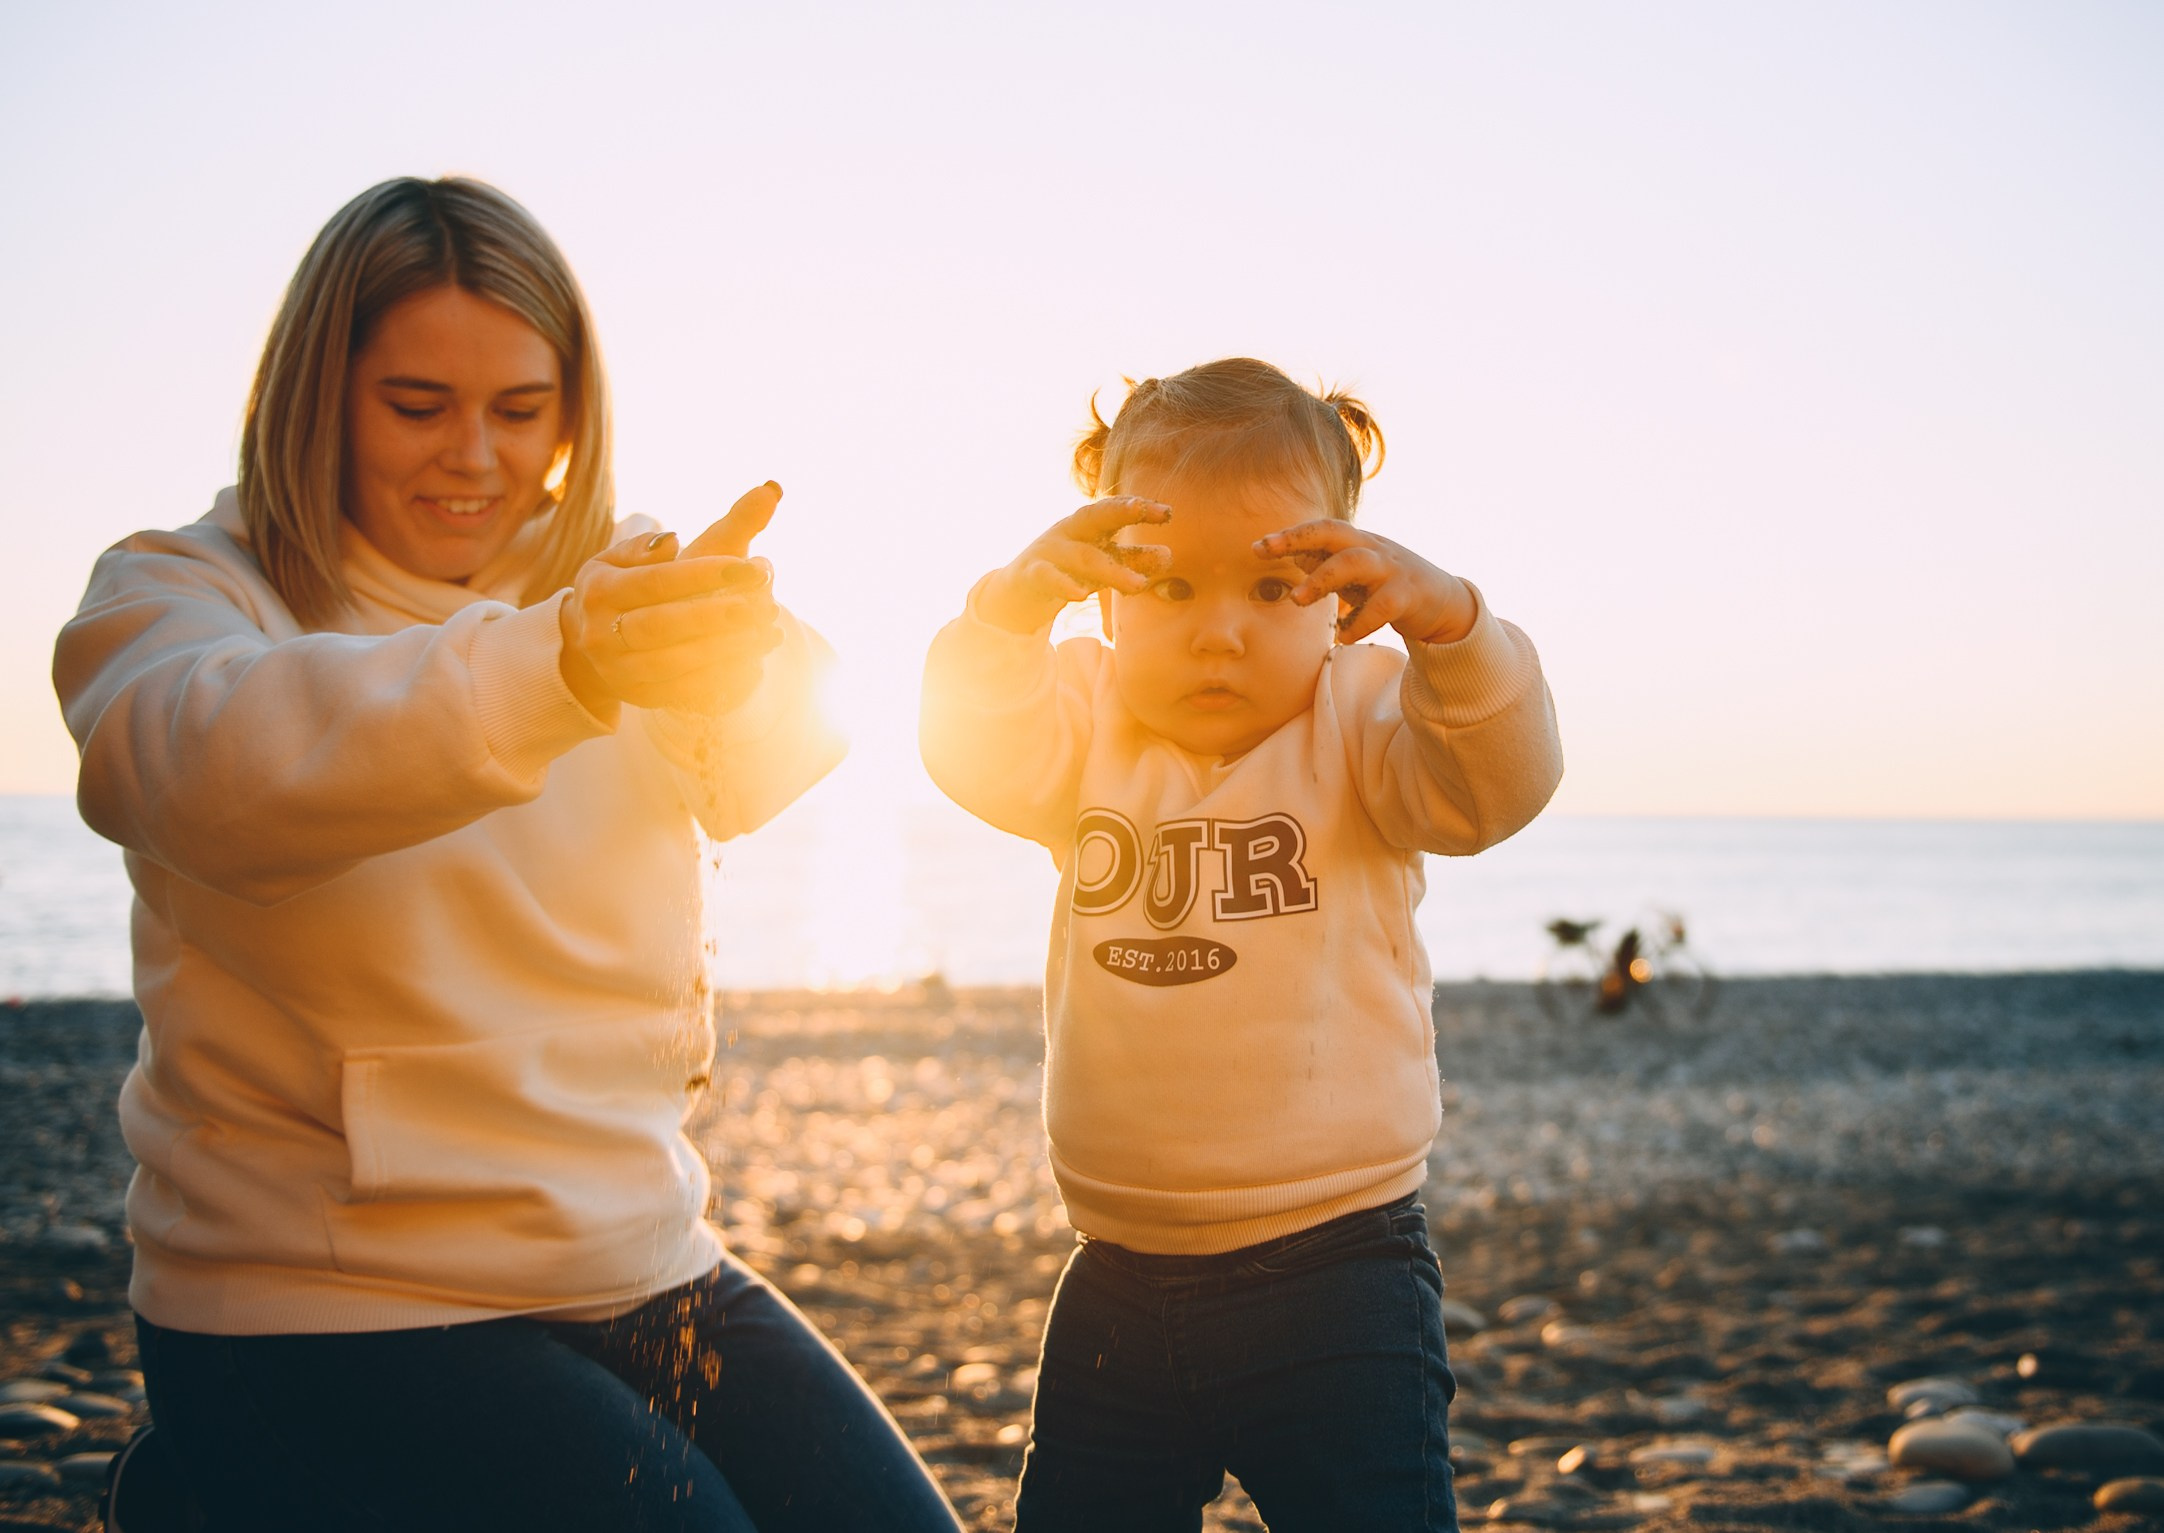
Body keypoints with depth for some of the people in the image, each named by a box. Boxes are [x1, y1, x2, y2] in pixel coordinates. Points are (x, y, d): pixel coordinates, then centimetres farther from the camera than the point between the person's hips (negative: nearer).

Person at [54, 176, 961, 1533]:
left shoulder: (602, 588, 11)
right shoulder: (177, 594, -2)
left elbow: (775, 775, -6)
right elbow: (221, 762, -26)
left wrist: (737, 641, -30)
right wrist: (551, 666, -44)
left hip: (642, 1269, 5)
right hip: (322, 1314, -4)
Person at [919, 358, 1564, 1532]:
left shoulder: (1358, 722, -4)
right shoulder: (1087, 729, 4)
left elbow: (1495, 786, -22)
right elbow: (973, 755, -16)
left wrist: (1444, 621, -39)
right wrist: (1019, 603, -34)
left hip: (1333, 1273, -3)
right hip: (1119, 1282, 3)